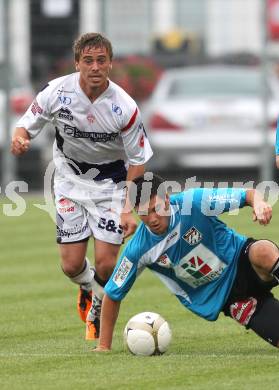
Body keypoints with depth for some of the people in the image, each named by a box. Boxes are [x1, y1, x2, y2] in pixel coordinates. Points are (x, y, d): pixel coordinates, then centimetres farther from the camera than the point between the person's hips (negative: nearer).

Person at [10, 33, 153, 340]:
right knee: (72, 265, -4)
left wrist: (129, 209, -17)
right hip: (70, 180, 1)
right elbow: (27, 125, -5)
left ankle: (97, 310, 24)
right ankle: (88, 288, 35)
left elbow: (138, 160, -11)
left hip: (110, 184, -1)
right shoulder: (57, 92, -19)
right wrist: (19, 140, -30)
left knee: (105, 263, -10)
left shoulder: (124, 107, -22)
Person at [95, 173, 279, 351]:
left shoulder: (193, 202, -18)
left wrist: (259, 202, -39)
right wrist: (104, 347, 0)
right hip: (221, 299, 2)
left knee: (263, 252, -40)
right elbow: (113, 295, -1)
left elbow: (249, 194, -14)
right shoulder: (138, 249, -12)